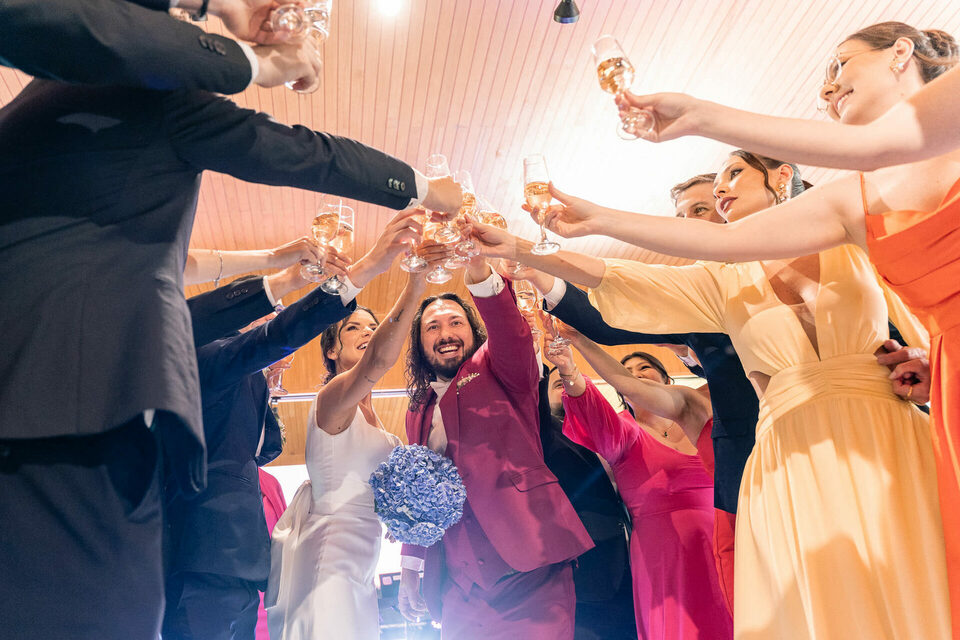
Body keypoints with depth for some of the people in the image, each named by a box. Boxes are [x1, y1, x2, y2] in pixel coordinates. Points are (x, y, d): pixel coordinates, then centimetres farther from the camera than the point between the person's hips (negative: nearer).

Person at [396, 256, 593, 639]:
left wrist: (479, 272, -37)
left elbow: (510, 330, -19)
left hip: (528, 570, -5)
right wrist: (409, 569, 16)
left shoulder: (498, 371, 3)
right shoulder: (418, 411, 18)